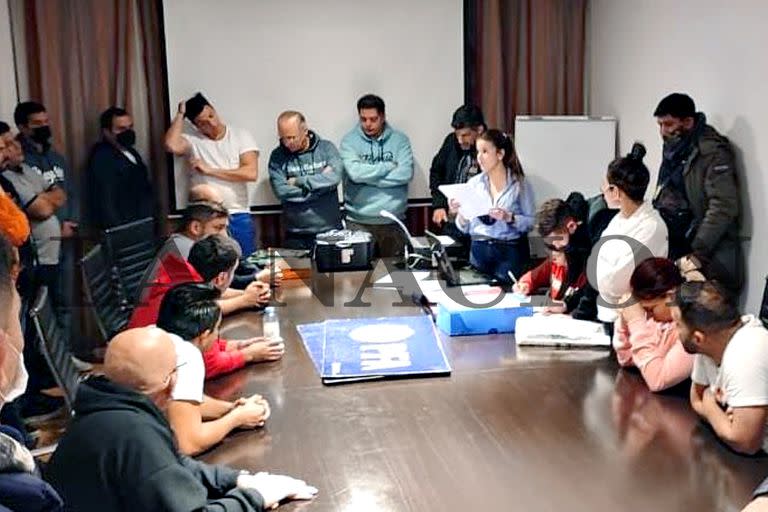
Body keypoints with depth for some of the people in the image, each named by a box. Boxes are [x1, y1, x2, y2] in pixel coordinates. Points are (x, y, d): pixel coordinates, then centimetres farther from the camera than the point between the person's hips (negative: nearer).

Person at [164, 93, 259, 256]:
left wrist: (209, 170, -11)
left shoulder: (241, 136, 1)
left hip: (238, 217, 0)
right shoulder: (193, 140, 2)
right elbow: (172, 145, -20)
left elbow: (251, 173, -11)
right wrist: (181, 114, -7)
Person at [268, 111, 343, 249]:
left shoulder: (326, 148, -1)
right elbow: (281, 191, -13)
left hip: (330, 230, 0)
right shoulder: (277, 156, -1)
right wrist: (320, 183, -10)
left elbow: (334, 177, -17)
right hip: (296, 235, 0)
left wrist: (298, 181, -12)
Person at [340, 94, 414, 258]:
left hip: (393, 221, 1)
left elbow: (406, 173, -11)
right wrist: (389, 166, -9)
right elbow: (355, 172, -17)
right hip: (358, 222, -1)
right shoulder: (349, 141, 0)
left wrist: (368, 177, -11)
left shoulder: (400, 140, 3)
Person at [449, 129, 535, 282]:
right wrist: (460, 214, -12)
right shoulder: (474, 183, 6)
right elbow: (465, 228, 7)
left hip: (510, 252, -3)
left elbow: (531, 222, -5)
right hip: (479, 250, 3)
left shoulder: (520, 184, -2)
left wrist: (509, 218, -20)